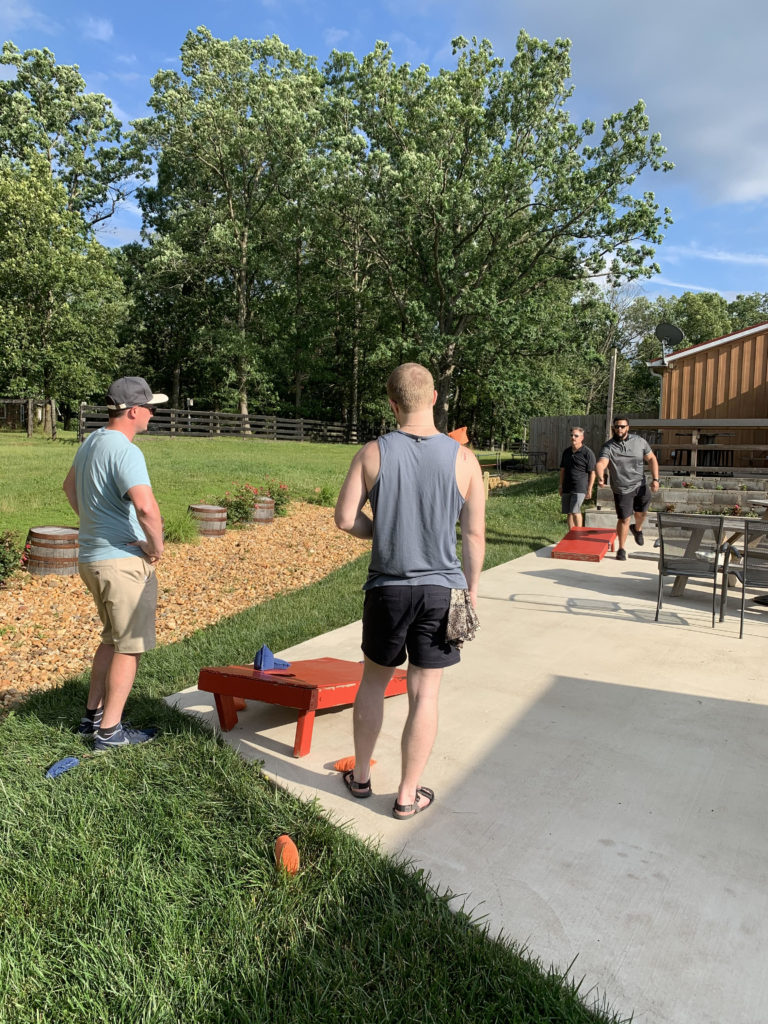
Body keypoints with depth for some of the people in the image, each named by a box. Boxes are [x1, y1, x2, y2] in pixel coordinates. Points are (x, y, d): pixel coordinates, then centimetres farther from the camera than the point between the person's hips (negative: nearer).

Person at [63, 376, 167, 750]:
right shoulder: (124, 451, -20)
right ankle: (109, 731, 12)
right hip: (124, 561, -10)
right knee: (129, 646, 3)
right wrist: (157, 546, -19)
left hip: (92, 558, 10)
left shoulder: (91, 442, 11)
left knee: (112, 639, 22)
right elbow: (146, 507, -35)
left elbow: (70, 487, 29)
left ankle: (92, 716, 30)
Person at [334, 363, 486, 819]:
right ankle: (408, 795, 21)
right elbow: (474, 534, -4)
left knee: (374, 682, 20)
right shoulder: (463, 459, -6)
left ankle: (361, 776, 34)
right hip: (441, 588, 0)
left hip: (387, 586, 1)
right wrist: (471, 593, 6)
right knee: (425, 693, 9)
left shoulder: (373, 453, -7)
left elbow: (345, 518, -7)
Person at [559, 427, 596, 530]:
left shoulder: (587, 453, -6)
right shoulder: (566, 452, 13)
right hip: (567, 488, 6)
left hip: (580, 487, -6)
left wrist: (589, 490, -9)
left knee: (575, 511, -15)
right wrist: (561, 486, 14)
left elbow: (592, 473, -5)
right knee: (569, 513, 7)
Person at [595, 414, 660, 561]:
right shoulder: (608, 447, -12)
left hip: (640, 485, 2)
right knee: (624, 519, 2)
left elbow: (651, 459, 6)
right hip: (622, 489, -2)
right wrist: (600, 477, -50)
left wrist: (655, 479, -4)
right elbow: (601, 463, -29)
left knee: (640, 512, 5)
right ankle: (621, 549, 19)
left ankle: (637, 529, 41)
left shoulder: (639, 441, -3)